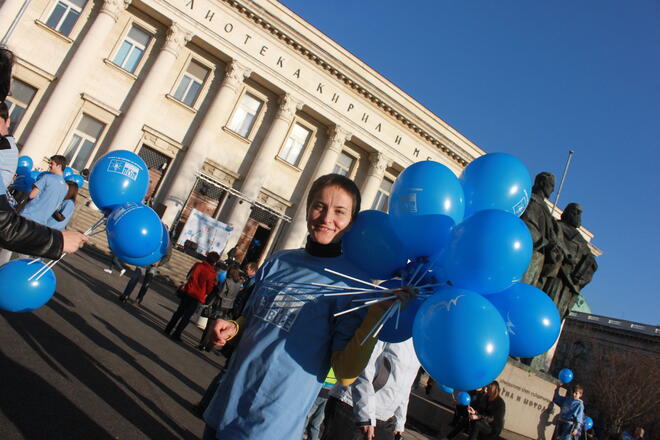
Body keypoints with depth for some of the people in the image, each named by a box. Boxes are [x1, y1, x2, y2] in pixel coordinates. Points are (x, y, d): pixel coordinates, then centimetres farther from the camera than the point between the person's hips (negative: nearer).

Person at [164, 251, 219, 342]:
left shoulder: (197, 265, -5)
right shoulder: (212, 273, -16)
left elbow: (189, 276, 12)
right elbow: (209, 289, -8)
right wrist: (214, 283, 7)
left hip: (187, 292, 4)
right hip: (196, 297, -4)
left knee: (179, 311, 20)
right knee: (186, 316, 7)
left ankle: (168, 330, 27)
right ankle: (176, 335, 9)